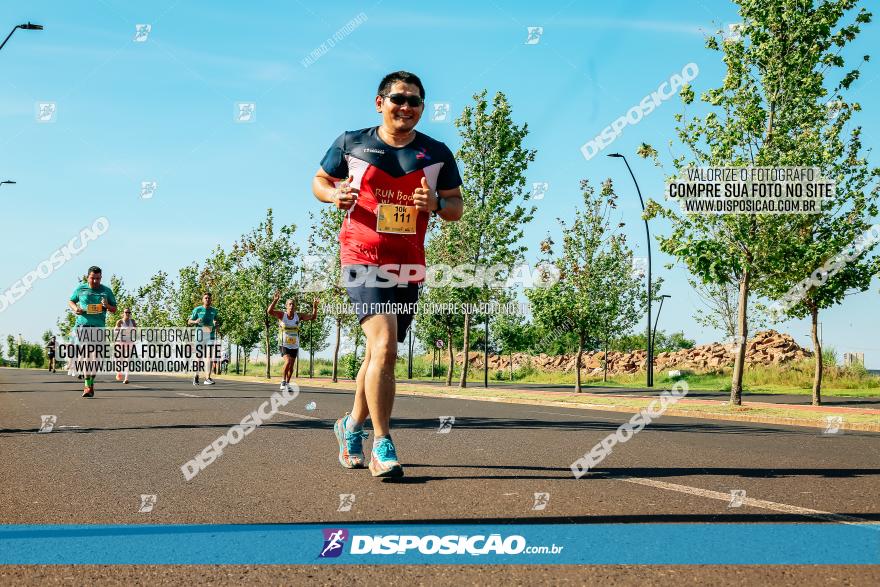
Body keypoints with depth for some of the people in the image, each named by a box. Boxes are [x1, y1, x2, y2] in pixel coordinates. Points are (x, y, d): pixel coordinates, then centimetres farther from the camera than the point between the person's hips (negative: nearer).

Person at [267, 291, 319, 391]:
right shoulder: (282, 315, -8)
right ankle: (283, 381, -9)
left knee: (291, 366, 9)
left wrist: (315, 306, -21)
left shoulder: (298, 316, -1)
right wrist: (275, 300, -37)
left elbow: (312, 317, -4)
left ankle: (287, 383, 25)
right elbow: (269, 311, -23)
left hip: (294, 345, 4)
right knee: (288, 361, -24)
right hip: (284, 344, -4)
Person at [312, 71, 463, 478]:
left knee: (379, 354, 13)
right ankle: (382, 446, -15)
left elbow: (457, 207, 10)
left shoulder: (437, 154, 6)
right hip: (362, 259, -4)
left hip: (408, 267, 4)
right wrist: (334, 194, -9)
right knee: (384, 345, -20)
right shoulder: (351, 143, 1)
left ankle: (352, 425, 37)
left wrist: (436, 204, -13)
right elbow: (320, 180, 14)